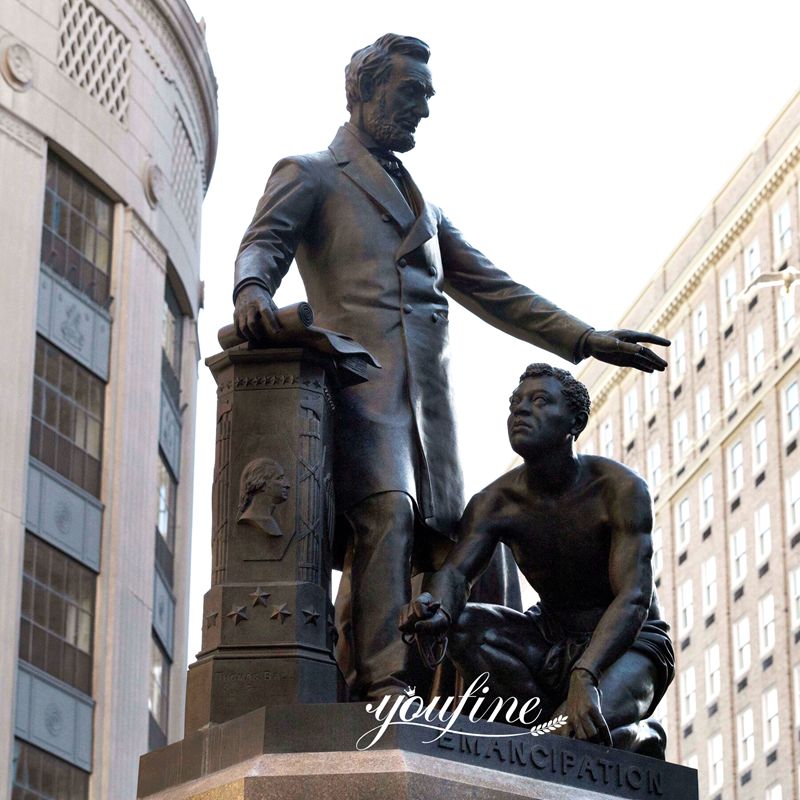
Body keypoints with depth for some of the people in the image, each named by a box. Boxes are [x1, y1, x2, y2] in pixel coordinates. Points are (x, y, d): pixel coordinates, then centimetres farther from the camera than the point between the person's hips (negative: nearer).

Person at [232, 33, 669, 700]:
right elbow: (265, 242, -3)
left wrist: (585, 339, 24)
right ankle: (380, 684, -33)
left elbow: (488, 288, 32)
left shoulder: (420, 203, 34)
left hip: (426, 392, 7)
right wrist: (252, 289, -28)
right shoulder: (309, 175, 15)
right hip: (358, 375, -7)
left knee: (443, 533, -4)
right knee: (385, 509, -26)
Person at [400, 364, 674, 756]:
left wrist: (584, 676, -46)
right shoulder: (496, 502, -7)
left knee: (579, 732, -35)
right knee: (464, 626, -24)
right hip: (552, 642, 5)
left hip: (631, 643, -5)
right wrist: (437, 608, -49)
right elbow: (456, 571, -22)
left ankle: (636, 739, 0)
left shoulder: (621, 489, -19)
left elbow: (634, 599, -28)